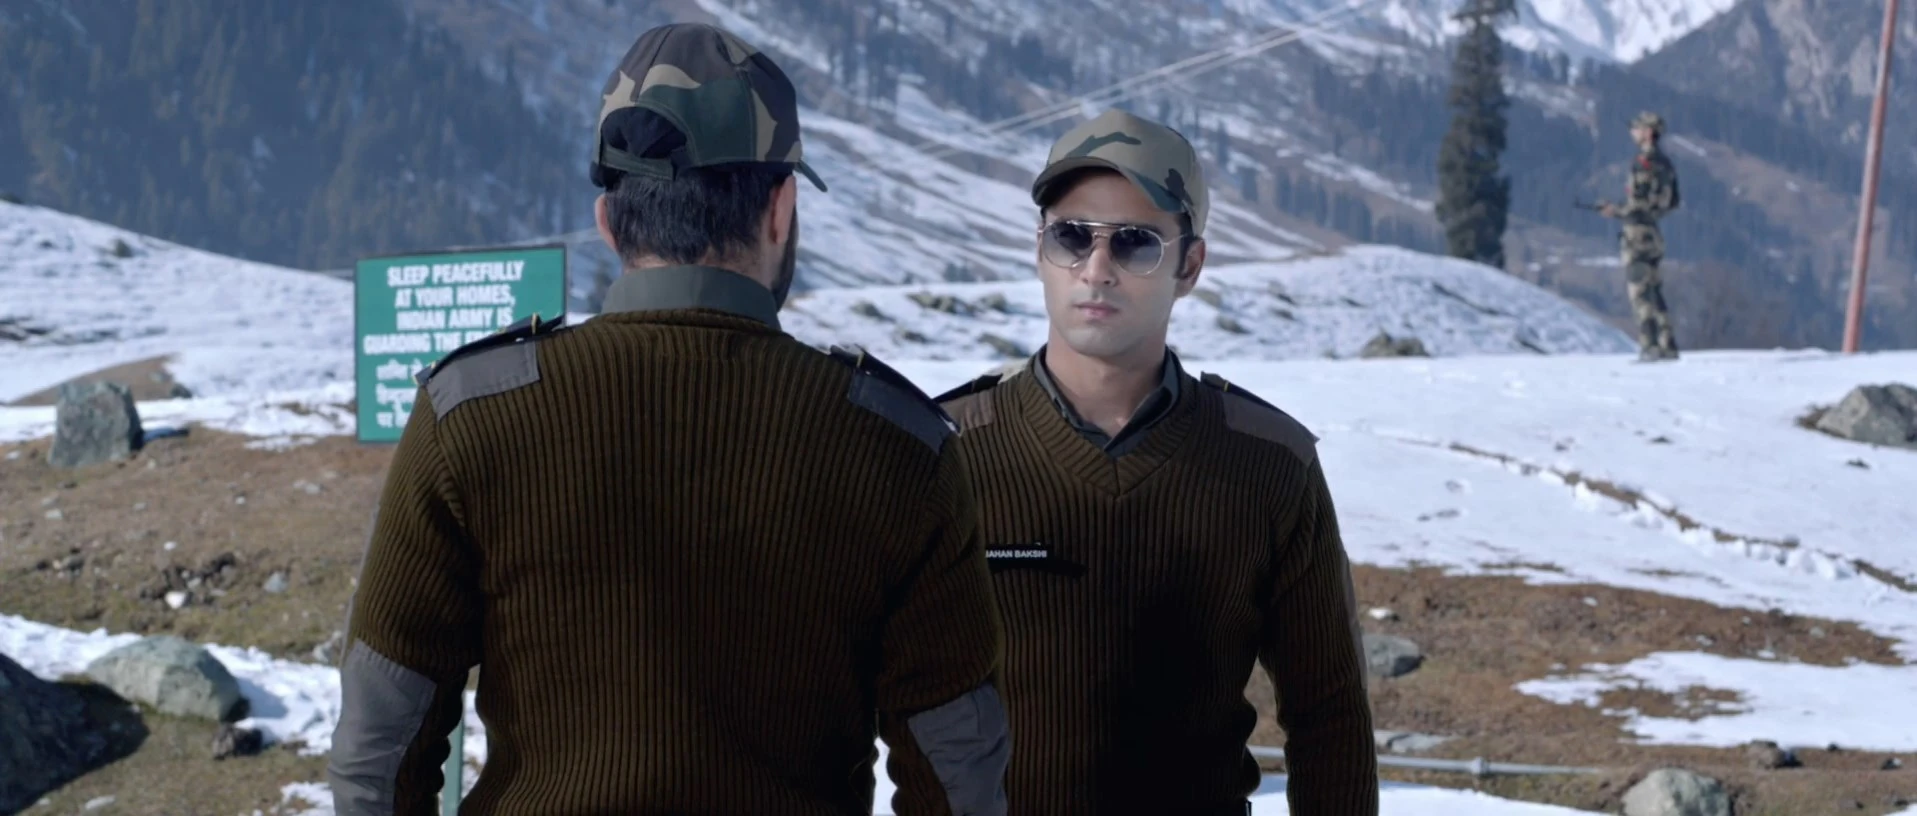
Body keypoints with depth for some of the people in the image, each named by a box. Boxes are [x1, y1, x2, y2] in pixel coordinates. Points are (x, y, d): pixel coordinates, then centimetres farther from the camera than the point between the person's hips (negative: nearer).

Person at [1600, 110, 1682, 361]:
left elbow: (1640, 206, -21)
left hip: (1637, 232, -9)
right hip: (1654, 232, 9)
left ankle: (1650, 347, -11)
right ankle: (1668, 346, 14)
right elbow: (1673, 202, 18)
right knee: (1654, 291, 14)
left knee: (1639, 292, -7)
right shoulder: (1664, 162, 12)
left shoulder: (1644, 162, -16)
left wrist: (1617, 212, -6)